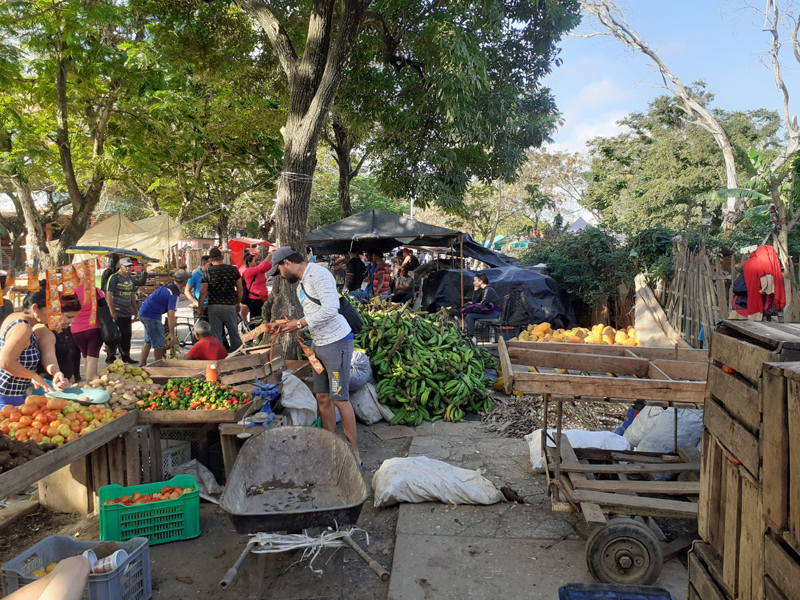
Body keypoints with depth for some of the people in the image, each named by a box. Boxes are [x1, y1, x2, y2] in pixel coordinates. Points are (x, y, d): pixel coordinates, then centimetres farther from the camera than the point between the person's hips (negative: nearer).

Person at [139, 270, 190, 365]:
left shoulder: (169, 286, 9)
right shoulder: (174, 294, -20)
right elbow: (171, 316, -23)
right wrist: (172, 335, -19)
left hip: (143, 312, 10)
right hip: (151, 315, -10)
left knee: (148, 340, 21)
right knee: (159, 343, 0)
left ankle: (142, 365, 27)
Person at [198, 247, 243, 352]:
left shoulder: (207, 272, -3)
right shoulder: (233, 269, 2)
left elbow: (203, 292, -6)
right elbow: (240, 289, 5)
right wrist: (238, 303, 18)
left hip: (214, 306, -1)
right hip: (230, 305, 1)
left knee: (216, 335, 6)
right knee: (234, 333, 12)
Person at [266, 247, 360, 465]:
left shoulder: (318, 274, -14)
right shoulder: (301, 285, 18)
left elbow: (329, 310, -24)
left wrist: (299, 323, -16)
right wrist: (284, 326, 10)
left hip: (336, 343, -10)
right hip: (319, 345, 10)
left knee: (339, 398, -7)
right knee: (322, 398, 11)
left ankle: (354, 454, 2)